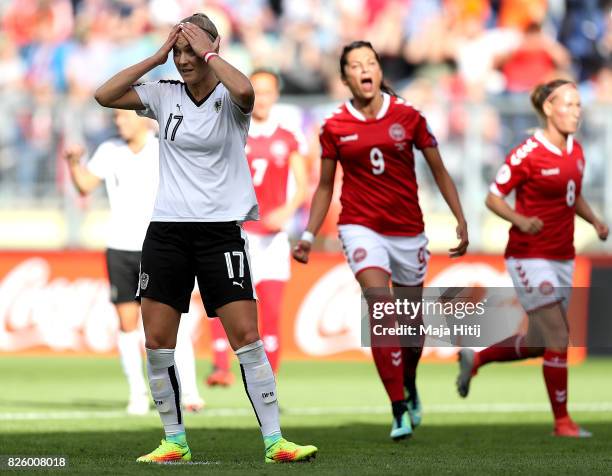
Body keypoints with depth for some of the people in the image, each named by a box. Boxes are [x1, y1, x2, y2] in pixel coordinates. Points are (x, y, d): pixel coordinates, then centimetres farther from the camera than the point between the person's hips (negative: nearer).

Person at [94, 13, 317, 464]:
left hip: (221, 230, -4)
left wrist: (208, 52, -16)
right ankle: (175, 441, 12)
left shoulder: (229, 99, -5)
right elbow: (104, 95, -4)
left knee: (246, 336, -9)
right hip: (168, 230, 4)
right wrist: (157, 56, -5)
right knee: (157, 341, 0)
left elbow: (244, 91, -29)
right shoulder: (165, 95, 6)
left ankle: (274, 440, -4)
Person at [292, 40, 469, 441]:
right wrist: (308, 236, 1)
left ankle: (410, 386, 42)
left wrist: (461, 220, 0)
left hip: (408, 228, 2)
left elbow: (438, 171, 6)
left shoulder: (408, 117, -2)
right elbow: (325, 187, 9)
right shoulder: (334, 127, -1)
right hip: (361, 225, -2)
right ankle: (400, 409, -19)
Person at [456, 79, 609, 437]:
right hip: (531, 257, -8)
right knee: (558, 339, -11)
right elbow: (493, 198, -10)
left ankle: (476, 359, 37)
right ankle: (562, 422, -1)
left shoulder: (576, 152, 6)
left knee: (540, 343, 14)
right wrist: (521, 221, -27)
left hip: (563, 257, 8)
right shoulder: (527, 154, -15)